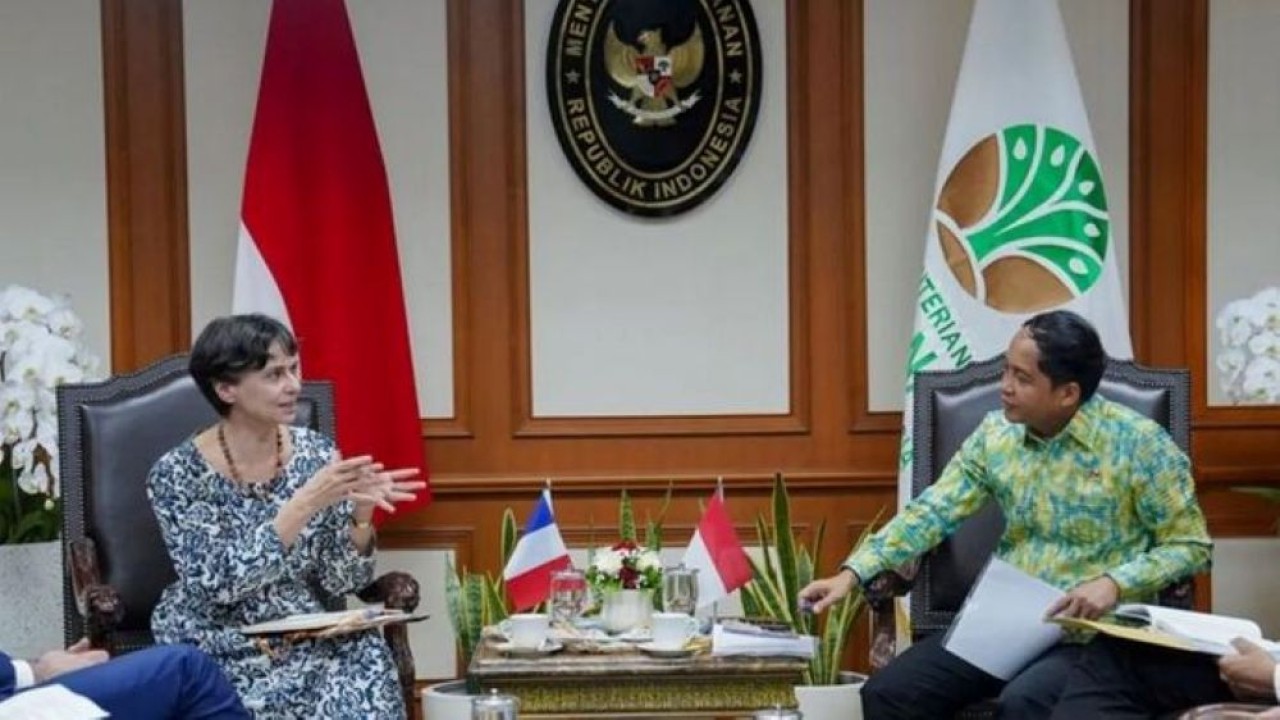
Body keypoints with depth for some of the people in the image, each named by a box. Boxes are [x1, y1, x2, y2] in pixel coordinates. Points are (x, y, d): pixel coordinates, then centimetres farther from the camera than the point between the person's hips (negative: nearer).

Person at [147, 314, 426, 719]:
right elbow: (219, 582, -20)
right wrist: (304, 505, -26)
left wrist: (361, 514, -18)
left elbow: (339, 582, 0)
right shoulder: (178, 473, -10)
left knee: (367, 662, -25)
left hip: (307, 639, 3)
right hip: (218, 649, -3)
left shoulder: (316, 454, -1)